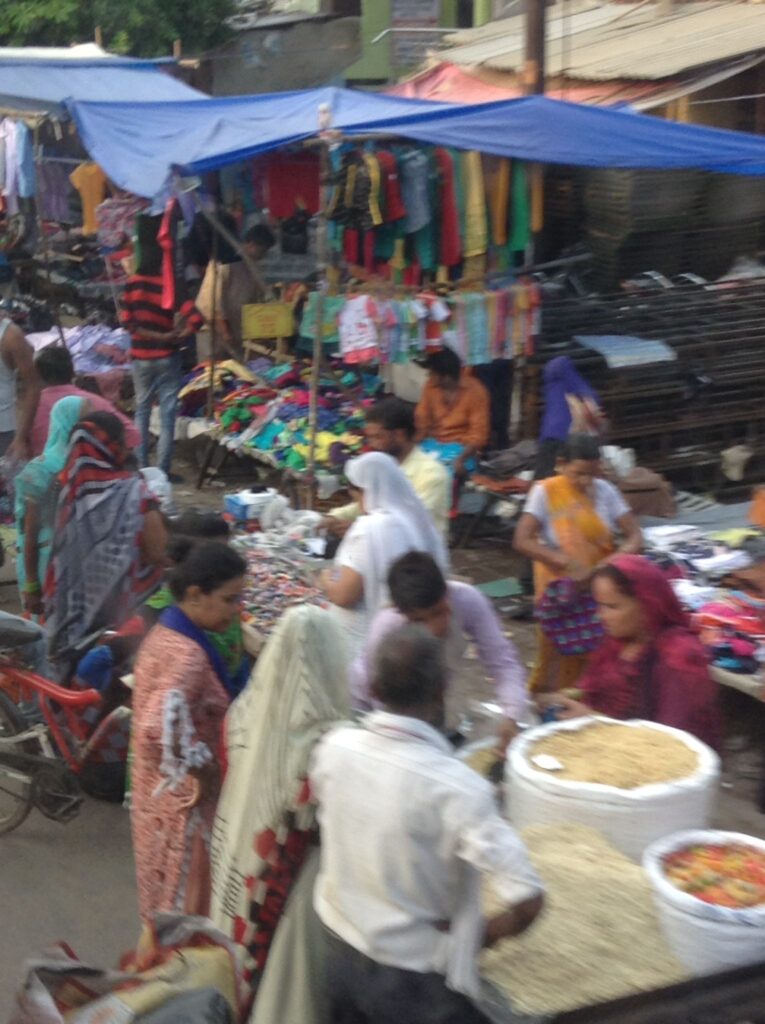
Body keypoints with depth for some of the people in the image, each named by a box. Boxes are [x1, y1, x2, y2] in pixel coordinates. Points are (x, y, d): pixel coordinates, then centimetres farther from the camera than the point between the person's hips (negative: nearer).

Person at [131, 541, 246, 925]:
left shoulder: (166, 631, 3)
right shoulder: (187, 655, -27)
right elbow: (165, 729, -36)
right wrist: (206, 767, -21)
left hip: (160, 788, 9)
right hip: (180, 796, -9)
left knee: (165, 891, 24)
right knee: (183, 897, 7)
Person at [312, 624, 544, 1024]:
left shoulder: (334, 747, -13)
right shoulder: (456, 787, -29)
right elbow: (527, 900, -29)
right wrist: (479, 936, -10)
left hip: (341, 955, 5)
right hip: (417, 979, -5)